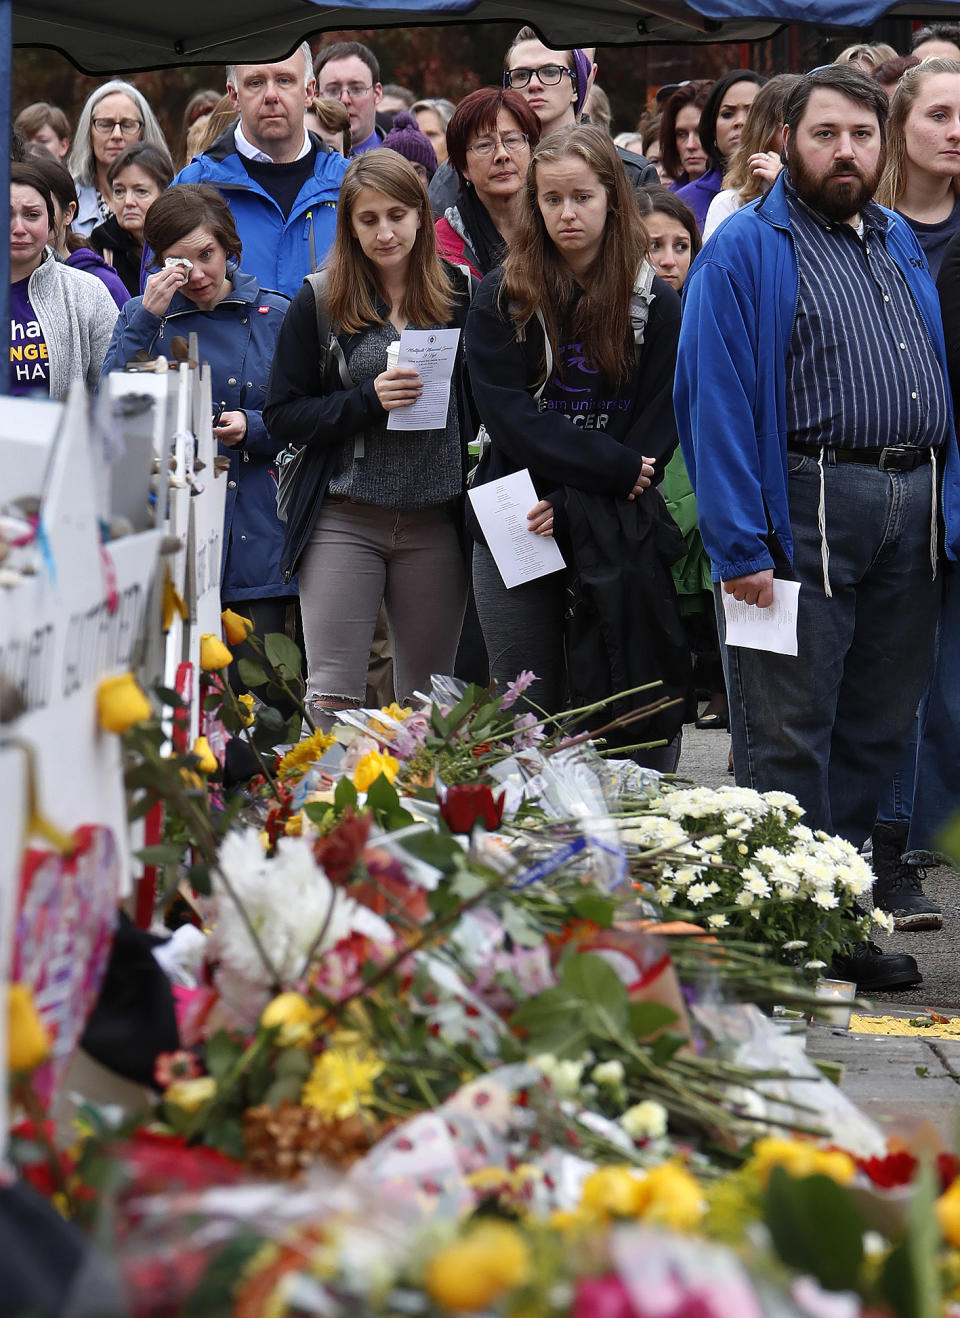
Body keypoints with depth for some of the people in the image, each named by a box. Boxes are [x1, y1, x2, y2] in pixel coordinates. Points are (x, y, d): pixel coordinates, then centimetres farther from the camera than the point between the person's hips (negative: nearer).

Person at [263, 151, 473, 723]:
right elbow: (283, 417, 0)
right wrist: (368, 400, -14)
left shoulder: (458, 295, 6)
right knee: (332, 697, -8)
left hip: (435, 521, 2)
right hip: (344, 519, -2)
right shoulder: (319, 303, 2)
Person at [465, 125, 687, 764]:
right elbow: (506, 413, -6)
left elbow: (657, 429, 0)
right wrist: (615, 469, -15)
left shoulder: (656, 304, 4)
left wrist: (574, 506, -13)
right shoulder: (502, 298, 3)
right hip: (514, 532, 0)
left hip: (618, 540, 0)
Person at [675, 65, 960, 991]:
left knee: (876, 731, 10)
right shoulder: (746, 250, -3)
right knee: (789, 740, -5)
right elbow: (713, 397, -9)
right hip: (808, 510, -6)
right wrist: (739, 545, -16)